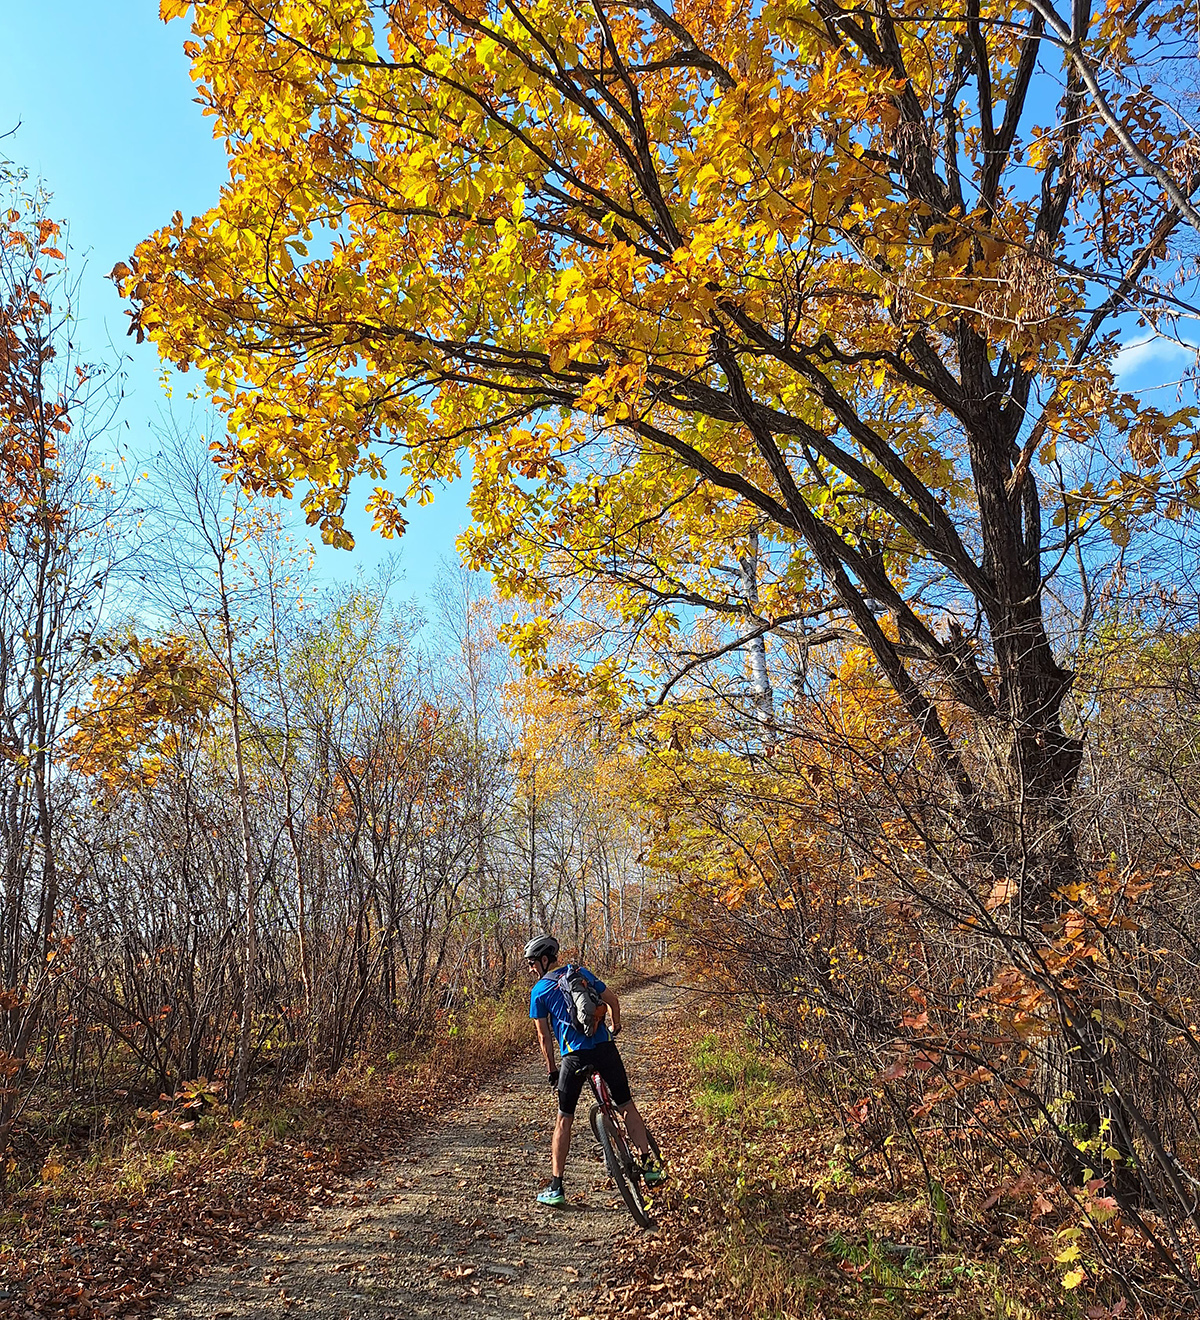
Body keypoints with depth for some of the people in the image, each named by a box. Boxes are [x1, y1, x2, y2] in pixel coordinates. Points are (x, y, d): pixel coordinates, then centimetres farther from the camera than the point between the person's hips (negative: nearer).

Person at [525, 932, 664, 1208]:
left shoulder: (539, 990, 5)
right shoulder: (580, 973, 12)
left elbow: (544, 1036, 7)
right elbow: (612, 999, 14)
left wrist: (552, 1070, 18)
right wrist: (615, 1027, 32)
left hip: (574, 1057, -2)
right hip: (604, 1048, 2)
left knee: (563, 1120, 11)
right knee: (626, 1106, 16)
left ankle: (555, 1187, 13)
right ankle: (649, 1165, 12)